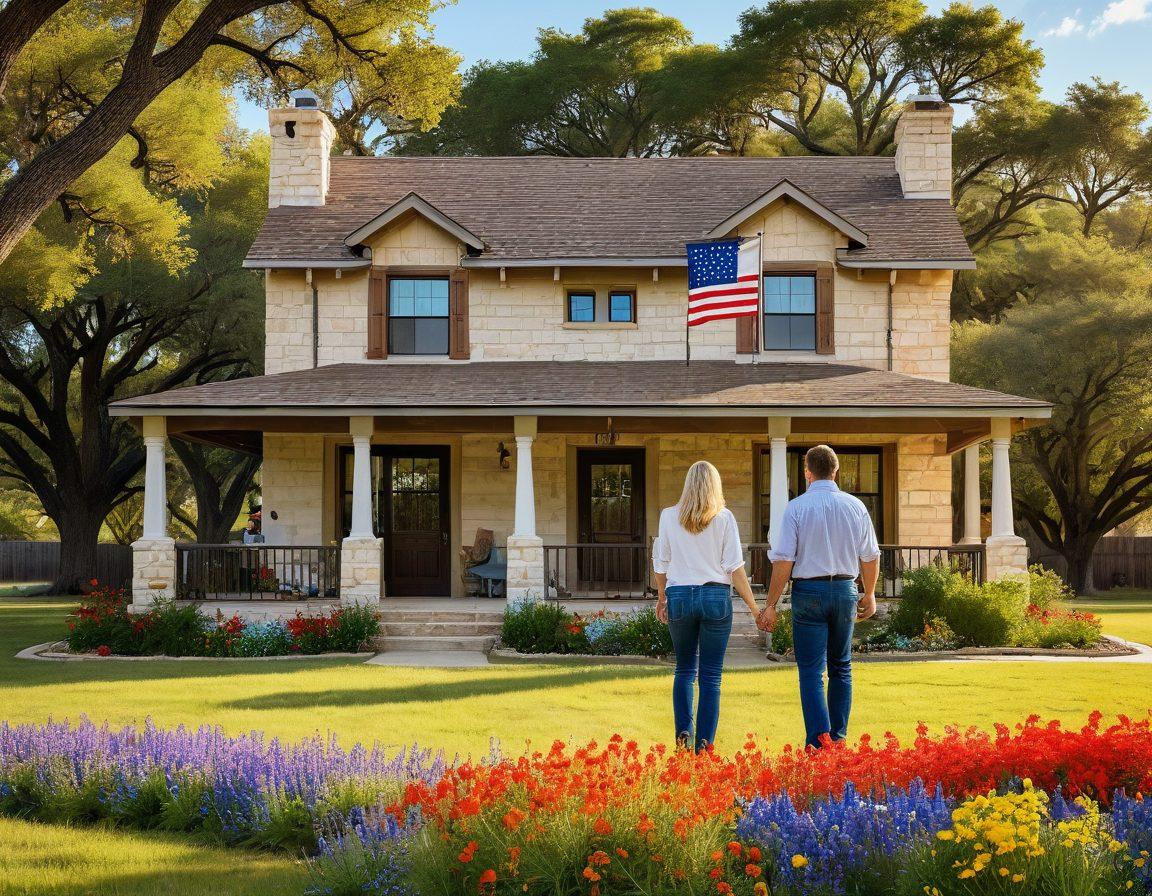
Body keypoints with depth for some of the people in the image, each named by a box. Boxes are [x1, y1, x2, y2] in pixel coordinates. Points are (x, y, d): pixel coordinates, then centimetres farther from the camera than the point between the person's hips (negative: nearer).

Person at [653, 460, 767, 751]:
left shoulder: (669, 516, 3)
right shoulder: (724, 518, -2)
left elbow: (660, 562, 9)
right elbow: (735, 567, -5)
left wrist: (661, 597, 24)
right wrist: (753, 606, 2)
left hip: (679, 596, 2)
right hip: (716, 596, -2)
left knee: (685, 670, 17)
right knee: (710, 676, 4)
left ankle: (684, 731, 2)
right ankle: (703, 743, 1)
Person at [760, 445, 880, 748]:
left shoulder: (797, 507, -7)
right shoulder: (855, 506, 4)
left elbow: (783, 560, -11)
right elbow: (871, 556, 8)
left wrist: (771, 604, -5)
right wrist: (869, 595, 23)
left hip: (809, 591, -3)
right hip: (845, 590, 4)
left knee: (811, 672, -2)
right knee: (841, 668, 16)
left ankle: (818, 743, -9)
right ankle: (838, 738, 18)